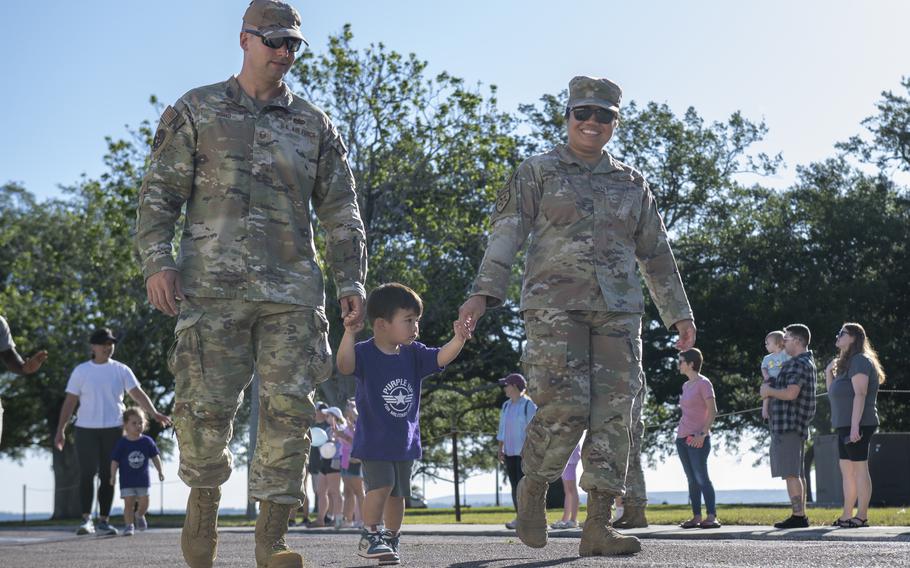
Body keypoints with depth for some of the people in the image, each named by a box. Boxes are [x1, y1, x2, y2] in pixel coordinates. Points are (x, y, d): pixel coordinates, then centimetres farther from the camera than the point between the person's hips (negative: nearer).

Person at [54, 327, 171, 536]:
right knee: (87, 473, -7)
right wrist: (61, 430, -2)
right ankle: (86, 519, -5)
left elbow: (137, 394, -3)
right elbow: (70, 401, 4)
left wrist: (154, 413, -19)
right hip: (86, 429, -1)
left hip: (113, 429, 1)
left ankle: (103, 521, 8)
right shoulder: (81, 371, 3)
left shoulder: (121, 370, 5)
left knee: (107, 475, 4)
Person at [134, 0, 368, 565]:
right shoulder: (197, 111, 10)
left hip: (293, 289, 2)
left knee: (289, 406, -6)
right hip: (214, 285, -2)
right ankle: (204, 502, 20)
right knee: (206, 403, -6)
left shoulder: (314, 125, 16)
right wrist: (157, 260, -8)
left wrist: (351, 278, 5)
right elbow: (160, 192, 5)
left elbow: (340, 210, 16)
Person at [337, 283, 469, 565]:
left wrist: (459, 340, -29)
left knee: (398, 493, 10)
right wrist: (349, 333, -43)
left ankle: (391, 539, 24)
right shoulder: (365, 353, -12)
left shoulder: (413, 354, 3)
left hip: (405, 440, 5)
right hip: (373, 439, -5)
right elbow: (345, 365, -30)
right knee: (380, 486, -17)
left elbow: (441, 357, -10)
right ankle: (369, 537, -2)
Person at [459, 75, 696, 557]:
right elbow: (506, 233, -4)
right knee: (565, 407, -15)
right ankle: (532, 489, 12)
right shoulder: (537, 173, 7)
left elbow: (656, 253, 21)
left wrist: (678, 313, 17)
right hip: (555, 305, -4)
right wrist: (484, 291, -17)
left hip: (617, 311, 4)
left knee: (613, 412, -7)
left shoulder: (632, 184, 18)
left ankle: (597, 526, -5)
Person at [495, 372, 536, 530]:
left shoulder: (529, 405, -7)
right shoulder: (506, 406, 14)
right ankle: (519, 517, 6)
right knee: (514, 485, 4)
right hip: (510, 452, 7)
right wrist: (500, 449, 10)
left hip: (524, 452, -7)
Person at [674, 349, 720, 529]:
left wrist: (703, 434, -18)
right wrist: (681, 433, 13)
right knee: (691, 479, 6)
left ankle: (712, 517, -13)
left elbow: (713, 411, -12)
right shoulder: (686, 385, 18)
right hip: (682, 438, 8)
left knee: (701, 477, -12)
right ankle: (696, 517, 7)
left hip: (697, 439, -8)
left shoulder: (703, 383, -6)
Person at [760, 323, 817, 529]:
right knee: (796, 473, 15)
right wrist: (770, 389, 9)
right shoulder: (807, 361, 20)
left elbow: (791, 393, -25)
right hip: (796, 426, 11)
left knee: (790, 473, -11)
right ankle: (800, 515, 20)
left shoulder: (799, 364, -13)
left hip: (788, 425, -11)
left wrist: (769, 391, -9)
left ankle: (798, 516, -13)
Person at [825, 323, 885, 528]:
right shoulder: (846, 363, 21)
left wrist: (855, 425, -25)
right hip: (844, 425, 10)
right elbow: (833, 393, 26)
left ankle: (862, 516, -7)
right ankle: (846, 516, 15)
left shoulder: (860, 361, -10)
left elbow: (860, 394, -19)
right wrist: (829, 372, 11)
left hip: (858, 425, -10)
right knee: (846, 470, 11)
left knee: (859, 469, -8)